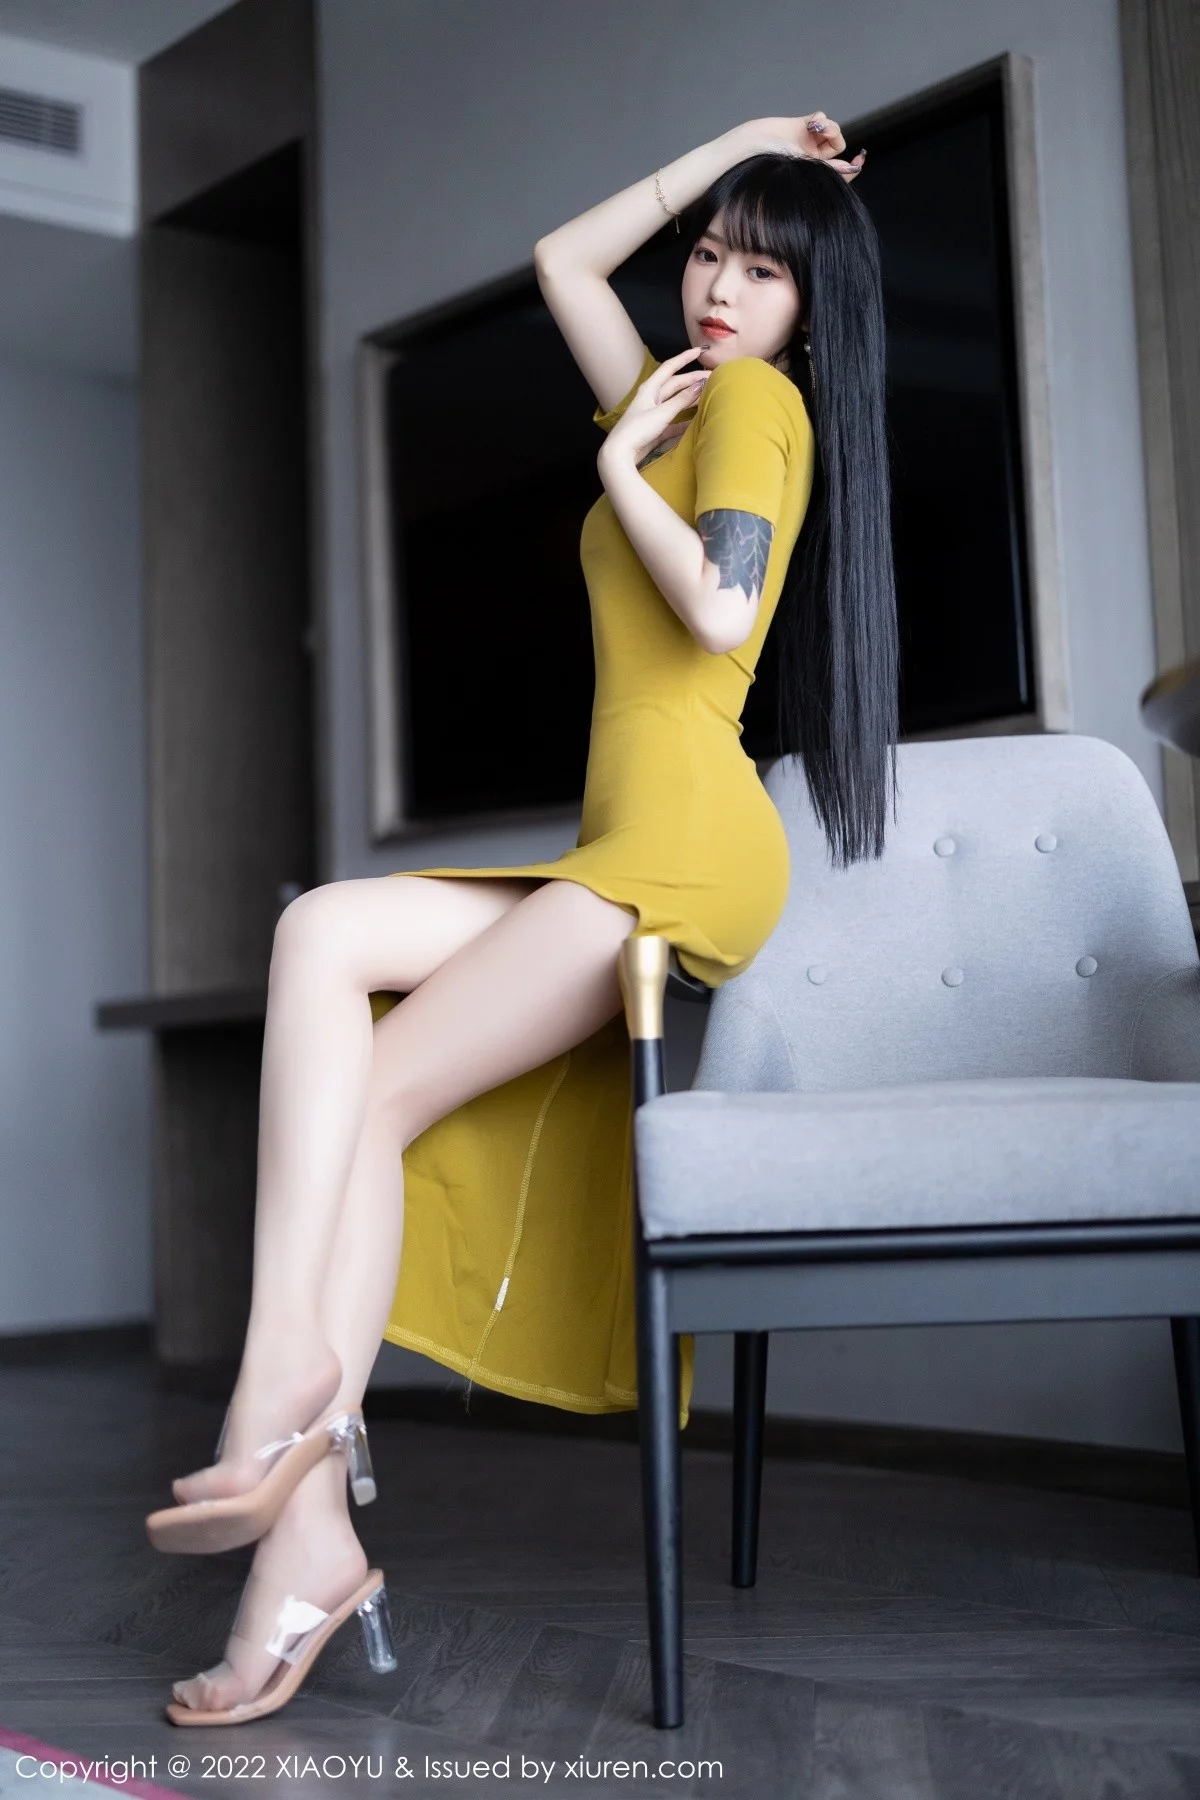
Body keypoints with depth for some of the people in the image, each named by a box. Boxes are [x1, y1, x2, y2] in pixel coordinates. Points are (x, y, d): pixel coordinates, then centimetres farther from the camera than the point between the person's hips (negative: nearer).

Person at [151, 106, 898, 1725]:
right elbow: (563, 257, 35)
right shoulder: (685, 397, 26)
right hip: (625, 861, 8)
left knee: (371, 1087, -16)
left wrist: (623, 470, -1)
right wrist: (733, 146, 34)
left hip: (684, 846, -8)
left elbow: (720, 612, -16)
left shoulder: (755, 395, 0)